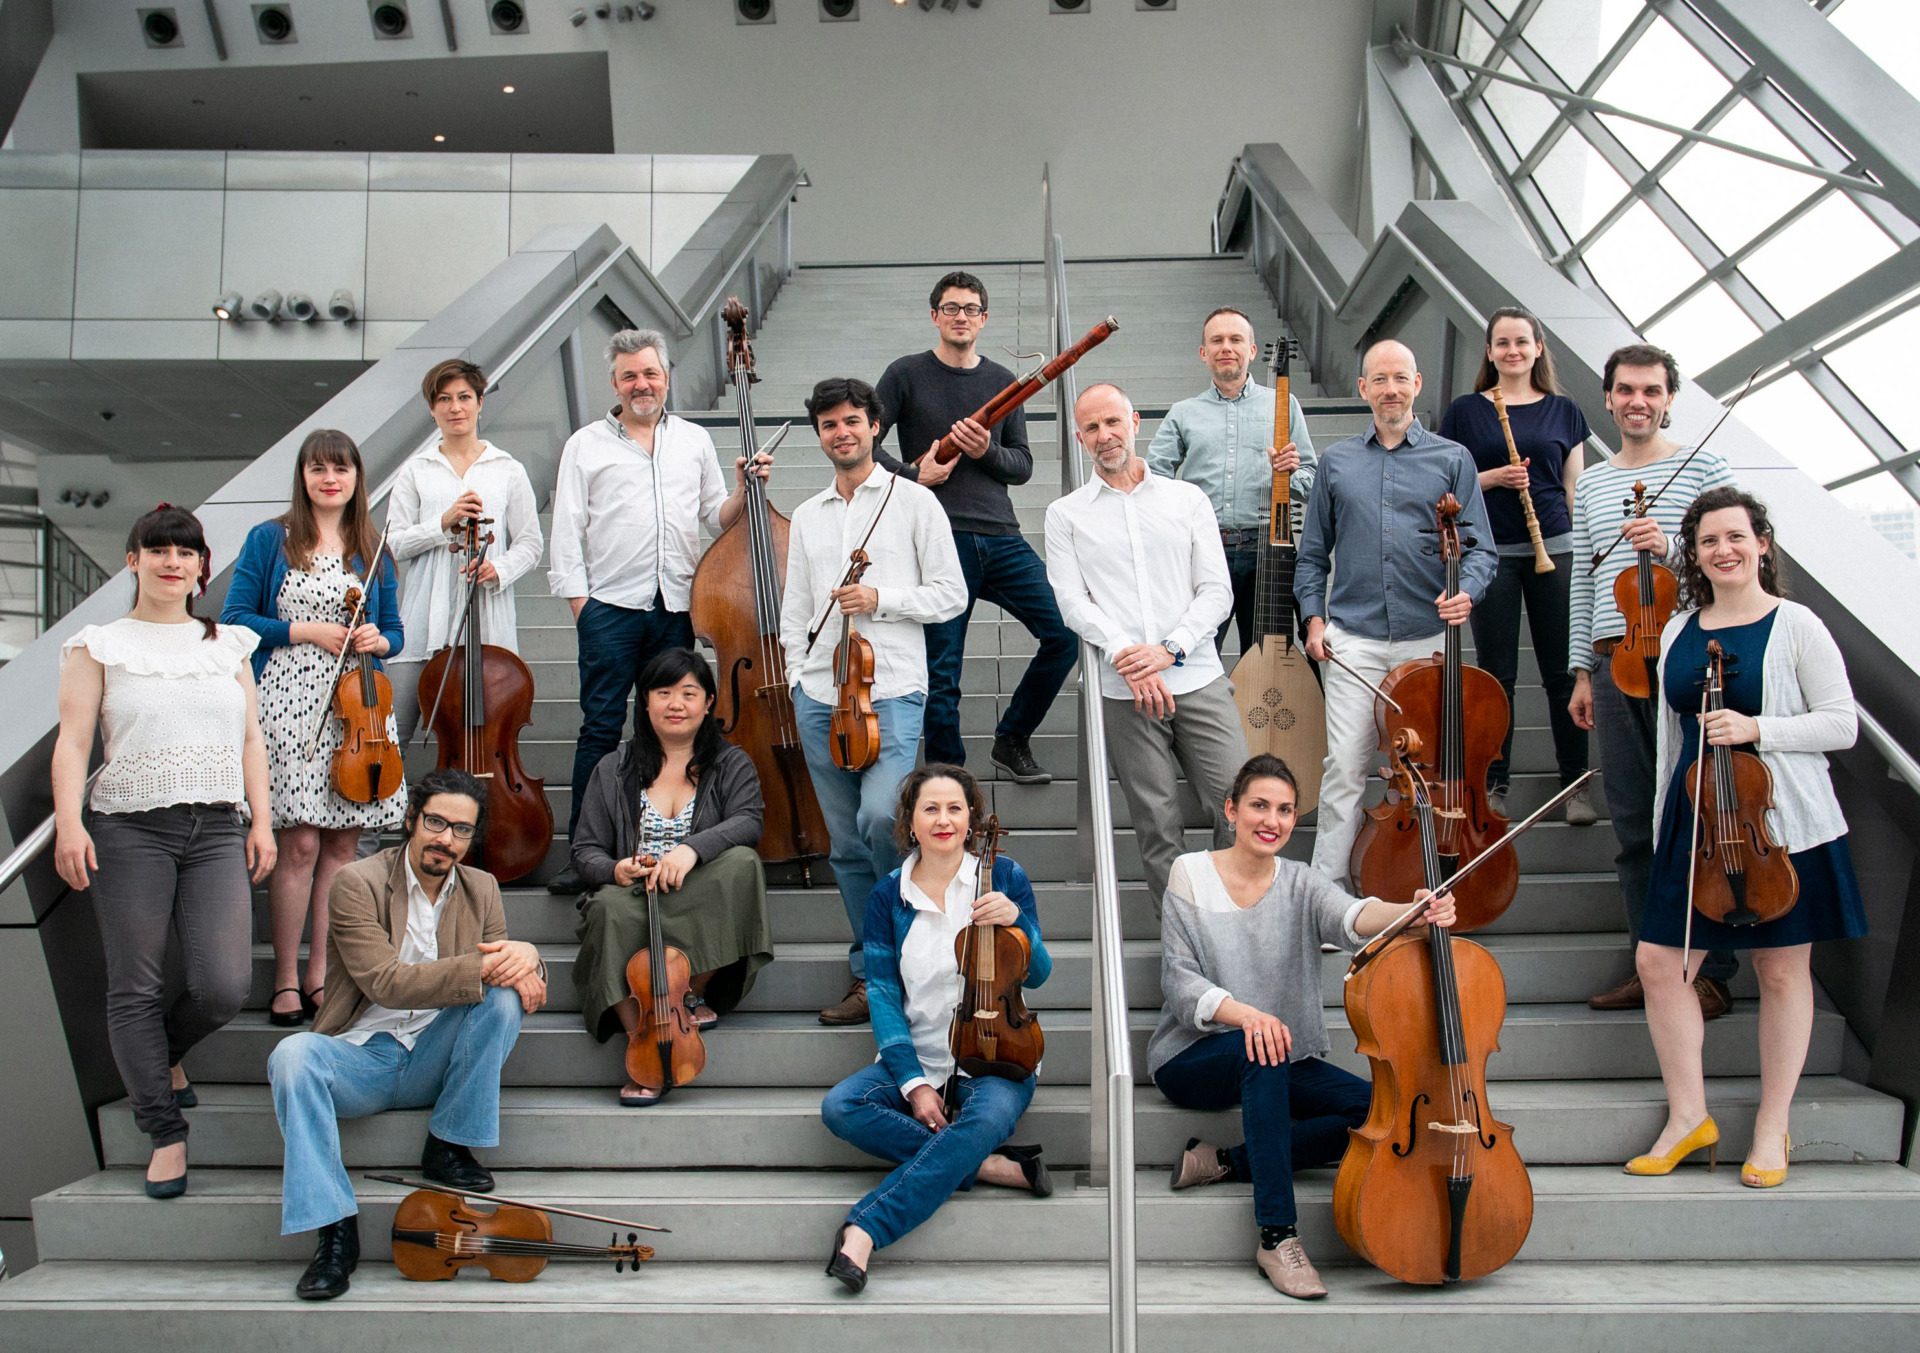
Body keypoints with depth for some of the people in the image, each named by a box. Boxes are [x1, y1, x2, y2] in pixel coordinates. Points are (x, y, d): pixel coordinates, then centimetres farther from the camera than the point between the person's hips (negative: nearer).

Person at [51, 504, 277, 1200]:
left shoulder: (228, 645, 16)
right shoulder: (100, 646, 7)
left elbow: (251, 738, 15)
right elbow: (73, 738, 0)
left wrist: (261, 820, 7)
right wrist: (68, 822, -12)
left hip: (216, 830, 2)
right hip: (128, 830, -2)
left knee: (224, 986, -9)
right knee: (136, 988, 2)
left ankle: (162, 1054, 25)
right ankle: (166, 1132, 14)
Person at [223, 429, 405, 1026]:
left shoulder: (372, 551, 11)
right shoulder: (269, 540, 3)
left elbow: (394, 631, 16)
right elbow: (234, 619, 0)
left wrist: (377, 640, -6)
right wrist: (306, 631, -10)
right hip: (290, 703, -3)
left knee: (342, 841, 4)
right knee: (299, 842, -6)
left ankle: (320, 972, 15)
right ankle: (286, 977, 7)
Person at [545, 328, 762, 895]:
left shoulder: (694, 440, 15)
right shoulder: (587, 445, 9)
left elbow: (716, 519, 17)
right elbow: (567, 530, 6)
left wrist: (743, 492, -2)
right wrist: (579, 601, -2)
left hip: (676, 607, 2)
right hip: (611, 607, -2)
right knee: (601, 727, -3)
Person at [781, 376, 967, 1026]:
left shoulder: (914, 501, 4)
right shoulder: (806, 516, 18)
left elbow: (951, 595, 1)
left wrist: (880, 599, -11)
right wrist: (797, 676, 11)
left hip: (892, 691, -5)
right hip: (819, 697, 5)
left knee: (880, 817, -23)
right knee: (846, 843, 7)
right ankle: (871, 973, 19)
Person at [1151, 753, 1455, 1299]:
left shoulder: (1302, 885, 4)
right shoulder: (1192, 874, -3)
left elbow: (1352, 917, -19)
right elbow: (1179, 982, -10)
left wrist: (1411, 911, -42)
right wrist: (1242, 1013, -30)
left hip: (1286, 1061, 4)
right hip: (1193, 1059, -4)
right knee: (1259, 1053, -36)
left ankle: (1224, 1161, -9)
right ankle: (1278, 1236, -30)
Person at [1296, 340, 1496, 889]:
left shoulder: (1452, 459, 6)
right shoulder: (1336, 461, 11)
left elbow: (1477, 547, 3)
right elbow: (1313, 551, 15)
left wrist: (1466, 592, -17)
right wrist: (1314, 616, 4)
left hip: (1428, 638, 0)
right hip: (1353, 640, 0)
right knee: (1344, 765, -4)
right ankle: (1328, 885, 4)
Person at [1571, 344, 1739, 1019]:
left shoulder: (1702, 466, 4)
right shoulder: (1590, 483, 18)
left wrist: (1673, 546, -20)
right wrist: (1583, 669, 15)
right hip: (1614, 663, 4)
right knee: (1634, 824, 6)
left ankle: (1710, 971, 7)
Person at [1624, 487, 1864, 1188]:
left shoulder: (1795, 626, -5)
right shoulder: (1677, 633, 9)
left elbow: (1842, 723, -8)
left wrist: (1756, 727, -21)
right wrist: (1665, 822, 16)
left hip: (1783, 819, -4)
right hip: (1696, 817, 4)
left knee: (1782, 970, 6)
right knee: (1660, 961, -1)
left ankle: (1772, 1127, 21)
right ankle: (1689, 1116, 15)